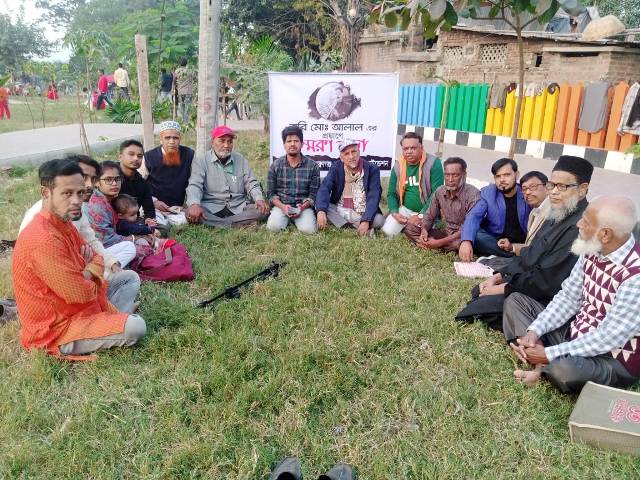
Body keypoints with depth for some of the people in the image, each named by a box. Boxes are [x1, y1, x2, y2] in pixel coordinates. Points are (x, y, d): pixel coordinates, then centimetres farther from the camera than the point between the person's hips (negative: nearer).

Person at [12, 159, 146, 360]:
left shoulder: (63, 223, 2)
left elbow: (97, 260, 9)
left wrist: (87, 274, -13)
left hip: (71, 309, 9)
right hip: (55, 330, -9)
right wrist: (91, 279, -5)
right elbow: (80, 293, -27)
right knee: (135, 327, -19)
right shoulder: (44, 240, -29)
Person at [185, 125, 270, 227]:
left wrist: (259, 199, -10)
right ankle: (244, 223, -33)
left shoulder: (241, 160, 14)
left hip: (238, 208, 3)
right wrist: (194, 204, -30)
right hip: (211, 208, -3)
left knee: (263, 210, -23)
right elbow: (194, 186, -8)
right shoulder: (201, 161, 4)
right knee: (191, 213, -33)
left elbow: (251, 184, 12)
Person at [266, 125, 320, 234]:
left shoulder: (312, 166, 1)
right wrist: (283, 207, -13)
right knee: (273, 226, -28)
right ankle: (286, 219, 5)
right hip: (281, 205, 1)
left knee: (309, 229, -27)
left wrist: (302, 207, -17)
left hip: (304, 206, 0)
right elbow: (271, 193, 5)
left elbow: (313, 193, 1)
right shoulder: (275, 166, 4)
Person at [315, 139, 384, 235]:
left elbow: (373, 197, -16)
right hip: (340, 211, 3)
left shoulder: (372, 169, -8)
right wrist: (321, 210, -35)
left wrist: (366, 220, -31)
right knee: (319, 206, -25)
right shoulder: (336, 168, -2)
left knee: (379, 220, -31)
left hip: (362, 213, -2)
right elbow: (324, 188, -16)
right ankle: (356, 226, -27)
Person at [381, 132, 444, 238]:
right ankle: (406, 227, 17)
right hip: (405, 210, 4)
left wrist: (421, 216, -20)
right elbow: (391, 194, 6)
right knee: (388, 231, -14)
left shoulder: (433, 163, -12)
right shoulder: (398, 166, 2)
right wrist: (395, 213, -12)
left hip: (426, 212, -3)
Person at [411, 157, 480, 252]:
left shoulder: (473, 195, -20)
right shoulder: (439, 191, -2)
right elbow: (429, 216, 7)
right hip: (444, 233, 5)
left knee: (460, 242, -41)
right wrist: (424, 230, -18)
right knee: (410, 228, -6)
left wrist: (441, 242, -28)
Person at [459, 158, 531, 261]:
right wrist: (466, 241, -34)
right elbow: (474, 216, -14)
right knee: (475, 236, -28)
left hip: (523, 244, -2)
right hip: (495, 240, 2)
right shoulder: (487, 193, -1)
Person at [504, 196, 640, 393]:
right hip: (576, 332, 8)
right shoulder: (592, 250, -5)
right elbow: (568, 298, 2)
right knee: (515, 301, 6)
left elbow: (610, 339, -27)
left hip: (613, 359, -8)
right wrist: (534, 331, -11)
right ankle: (541, 365, -13)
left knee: (563, 371, -39)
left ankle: (547, 366, -2)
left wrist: (549, 354, -23)